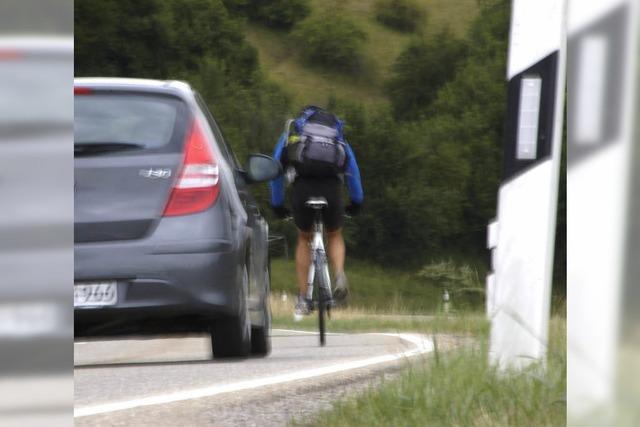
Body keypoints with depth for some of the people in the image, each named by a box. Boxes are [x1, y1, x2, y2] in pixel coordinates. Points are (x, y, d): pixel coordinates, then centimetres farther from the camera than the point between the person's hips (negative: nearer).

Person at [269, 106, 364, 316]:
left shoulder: (292, 132, 27)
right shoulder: (338, 136, 30)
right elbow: (353, 171, 30)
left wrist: (277, 204, 34)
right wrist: (356, 202, 38)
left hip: (303, 188, -1)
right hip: (332, 188, 1)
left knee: (304, 239, 21)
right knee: (335, 236, 25)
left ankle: (302, 299, 15)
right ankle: (340, 277, -5)